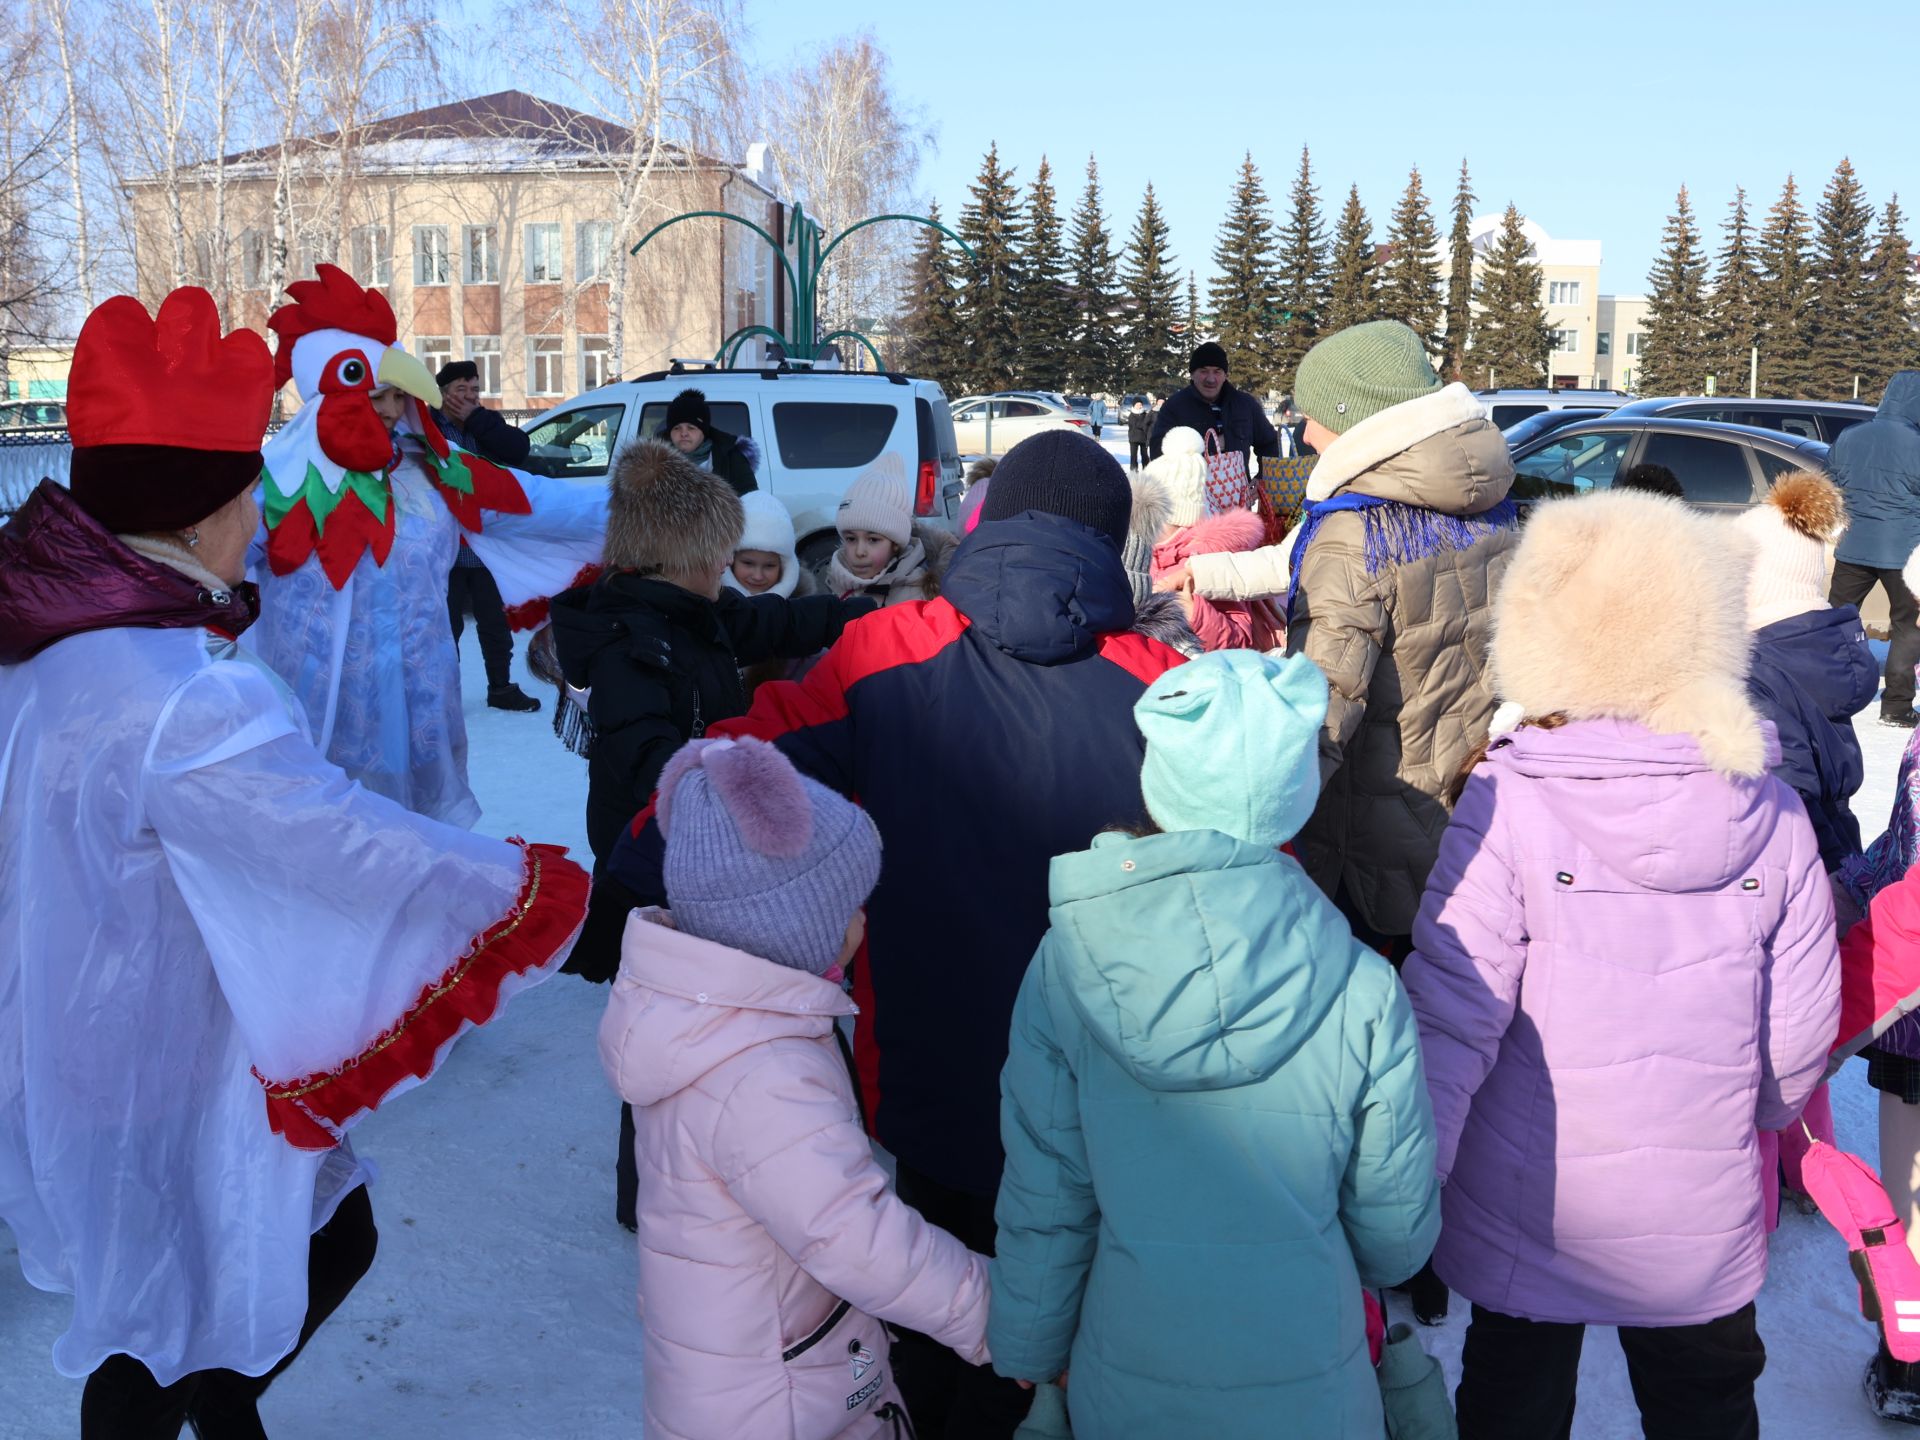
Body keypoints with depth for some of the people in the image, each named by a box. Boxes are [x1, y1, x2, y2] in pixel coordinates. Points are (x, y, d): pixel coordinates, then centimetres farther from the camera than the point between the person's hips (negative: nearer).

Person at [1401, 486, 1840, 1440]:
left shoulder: (1509, 806, -22)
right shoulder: (1771, 815, -10)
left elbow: (1449, 1021, -22)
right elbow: (1798, 1039, -2)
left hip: (1528, 1226, -2)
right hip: (1705, 1221, 3)